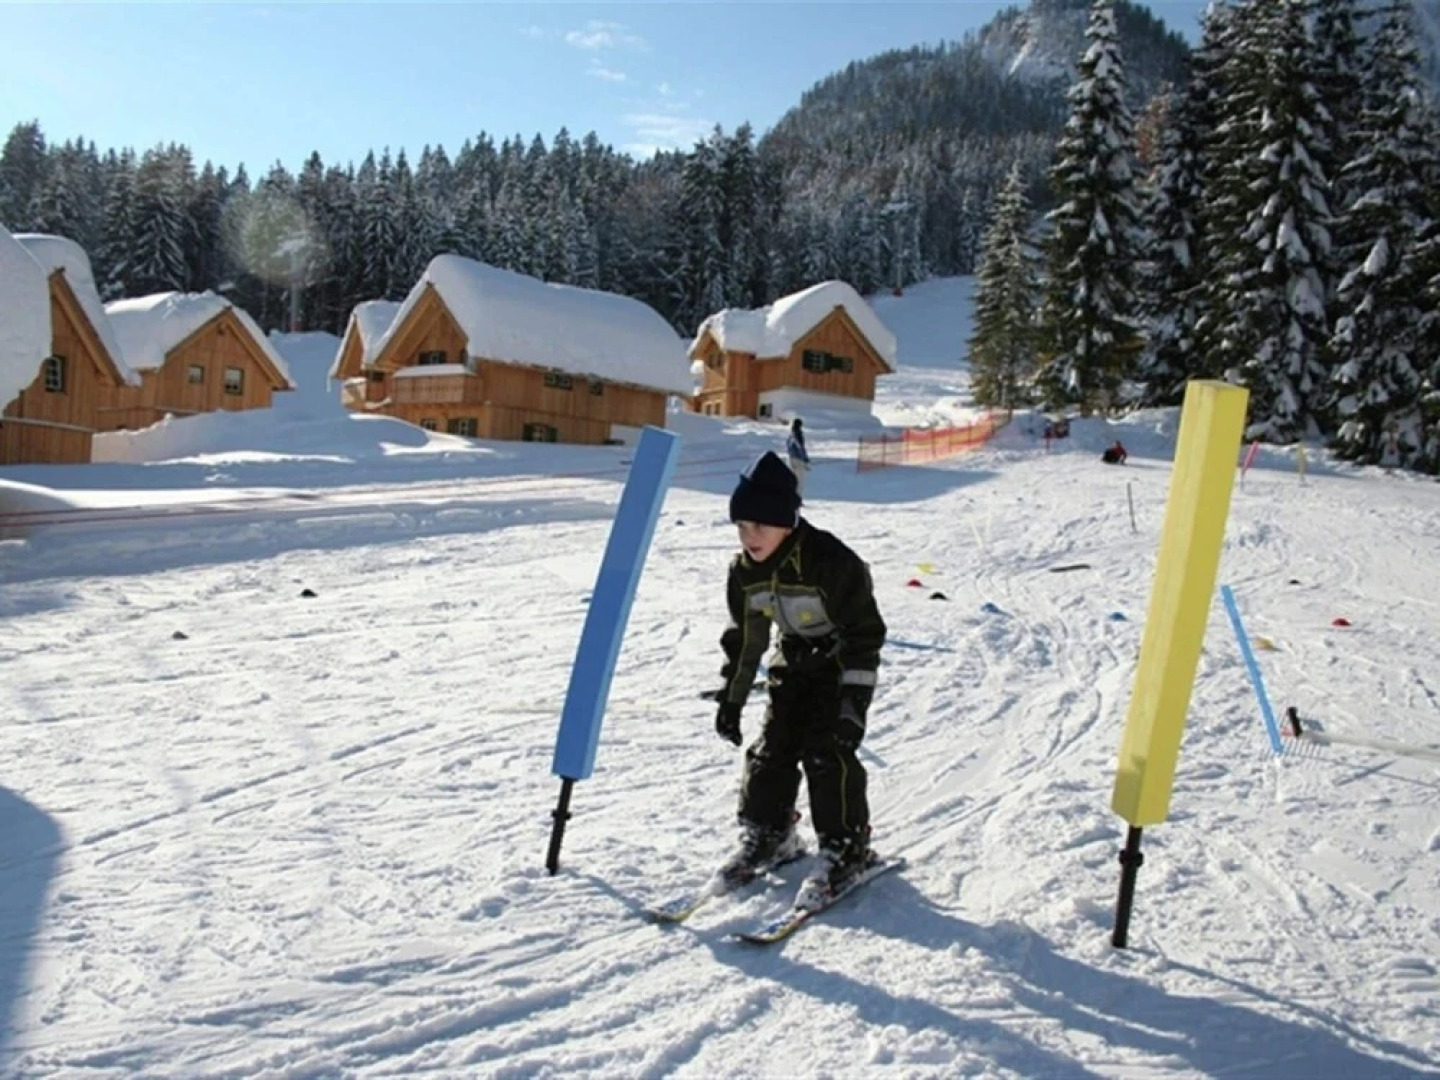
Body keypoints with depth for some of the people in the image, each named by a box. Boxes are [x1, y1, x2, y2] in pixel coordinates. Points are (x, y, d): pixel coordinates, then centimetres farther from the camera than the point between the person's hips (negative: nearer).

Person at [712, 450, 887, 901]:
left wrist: (855, 698, -27)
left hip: (841, 662, -6)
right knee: (772, 747, 2)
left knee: (827, 750, -14)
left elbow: (864, 632, -24)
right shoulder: (744, 571, -9)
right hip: (793, 662, 6)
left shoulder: (829, 561, -29)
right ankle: (768, 834, 19)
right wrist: (731, 698, 4)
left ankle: (846, 847, 0)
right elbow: (744, 639, 4)